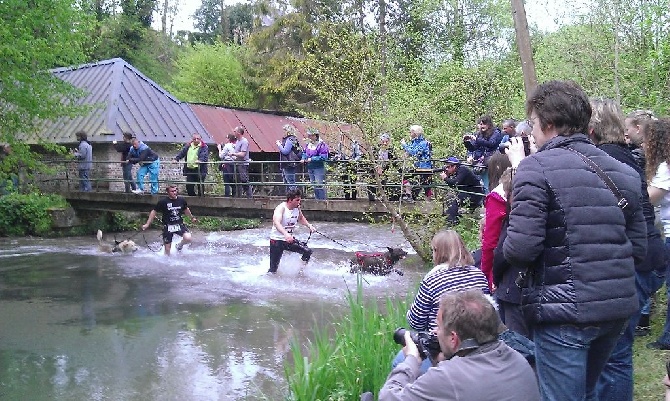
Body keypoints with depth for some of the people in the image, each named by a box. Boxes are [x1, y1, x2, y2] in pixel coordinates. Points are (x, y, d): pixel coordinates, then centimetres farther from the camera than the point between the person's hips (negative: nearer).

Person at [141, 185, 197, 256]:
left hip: (179, 224, 2)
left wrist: (192, 217, 32)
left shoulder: (181, 200, -1)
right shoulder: (163, 202, -11)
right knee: (167, 249, 3)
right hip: (168, 226, -2)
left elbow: (186, 209, 19)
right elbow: (154, 211, -1)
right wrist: (147, 224, -2)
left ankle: (179, 245, 13)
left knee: (188, 238, -22)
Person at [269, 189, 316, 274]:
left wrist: (309, 226, 6)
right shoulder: (281, 208, -22)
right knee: (273, 269, -6)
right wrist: (286, 234, -56)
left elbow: (301, 218, 24)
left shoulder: (297, 208, 0)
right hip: (277, 240, -6)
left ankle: (300, 272, 14)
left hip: (290, 239, 7)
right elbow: (276, 222, -40)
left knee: (307, 251, -4)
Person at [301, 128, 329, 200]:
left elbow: (323, 157, -20)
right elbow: (304, 153, 23)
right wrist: (303, 158, 1)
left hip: (319, 168, -8)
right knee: (314, 185, 15)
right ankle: (317, 199, 25)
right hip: (310, 168, 8)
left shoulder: (322, 145, -14)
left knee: (319, 185, -11)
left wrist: (312, 159, -21)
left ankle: (322, 200, -4)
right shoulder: (308, 144, 10)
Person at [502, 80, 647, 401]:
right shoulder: (623, 172, 9)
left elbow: (519, 251, -16)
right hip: (619, 306, 7)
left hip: (566, 311, -7)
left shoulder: (537, 167, -11)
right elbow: (638, 248, 11)